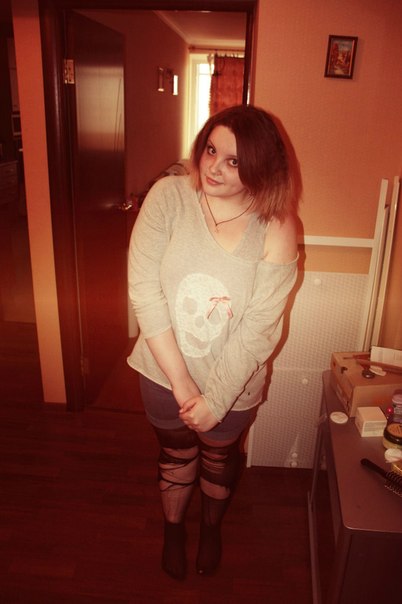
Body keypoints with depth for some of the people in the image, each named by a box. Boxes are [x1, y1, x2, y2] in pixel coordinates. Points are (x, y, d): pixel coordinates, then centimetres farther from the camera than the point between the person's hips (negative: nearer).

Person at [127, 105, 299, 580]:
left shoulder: (275, 231, -18)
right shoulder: (169, 196, -17)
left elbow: (258, 330, -18)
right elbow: (144, 287, -20)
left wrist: (216, 399, -17)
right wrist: (180, 380, -20)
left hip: (233, 382, 0)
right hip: (164, 372, 1)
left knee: (219, 456, 26)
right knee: (176, 453, 25)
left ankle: (212, 525, 59)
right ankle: (173, 527, 57)